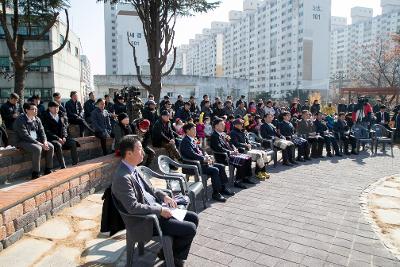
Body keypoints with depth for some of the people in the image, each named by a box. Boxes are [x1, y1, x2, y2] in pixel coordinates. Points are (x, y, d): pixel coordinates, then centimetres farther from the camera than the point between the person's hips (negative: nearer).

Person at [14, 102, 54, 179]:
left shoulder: (37, 119, 8)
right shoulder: (20, 120, -15)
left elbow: (42, 131, 6)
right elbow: (25, 136, -22)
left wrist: (45, 141, -14)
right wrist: (39, 144, -26)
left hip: (37, 140, 7)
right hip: (23, 141, -7)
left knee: (51, 147, -13)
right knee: (37, 149, -33)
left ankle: (48, 170, -2)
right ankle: (35, 174, -23)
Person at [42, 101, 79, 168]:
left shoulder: (61, 116, 14)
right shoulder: (46, 117, -2)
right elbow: (47, 131, -8)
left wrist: (64, 137, -5)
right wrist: (58, 138, -17)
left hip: (62, 137, 5)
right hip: (51, 138, -5)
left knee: (73, 143, -19)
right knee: (58, 145, -35)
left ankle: (75, 163, -15)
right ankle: (63, 166, -33)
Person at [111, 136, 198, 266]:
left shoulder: (134, 169, 5)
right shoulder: (122, 178, -24)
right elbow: (133, 207, -28)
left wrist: (164, 196, 2)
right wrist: (160, 210, -21)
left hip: (156, 210, 9)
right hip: (147, 221, -9)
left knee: (193, 218, 9)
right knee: (190, 229, -13)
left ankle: (171, 251, 22)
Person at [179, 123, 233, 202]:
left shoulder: (193, 140, 17)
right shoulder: (185, 141, -14)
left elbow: (200, 150, 21)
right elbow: (192, 155, -25)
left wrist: (206, 156, 1)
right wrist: (204, 159, -21)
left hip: (201, 162, 11)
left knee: (221, 167, 6)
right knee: (215, 170, -25)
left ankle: (223, 188, 14)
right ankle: (216, 194, -15)